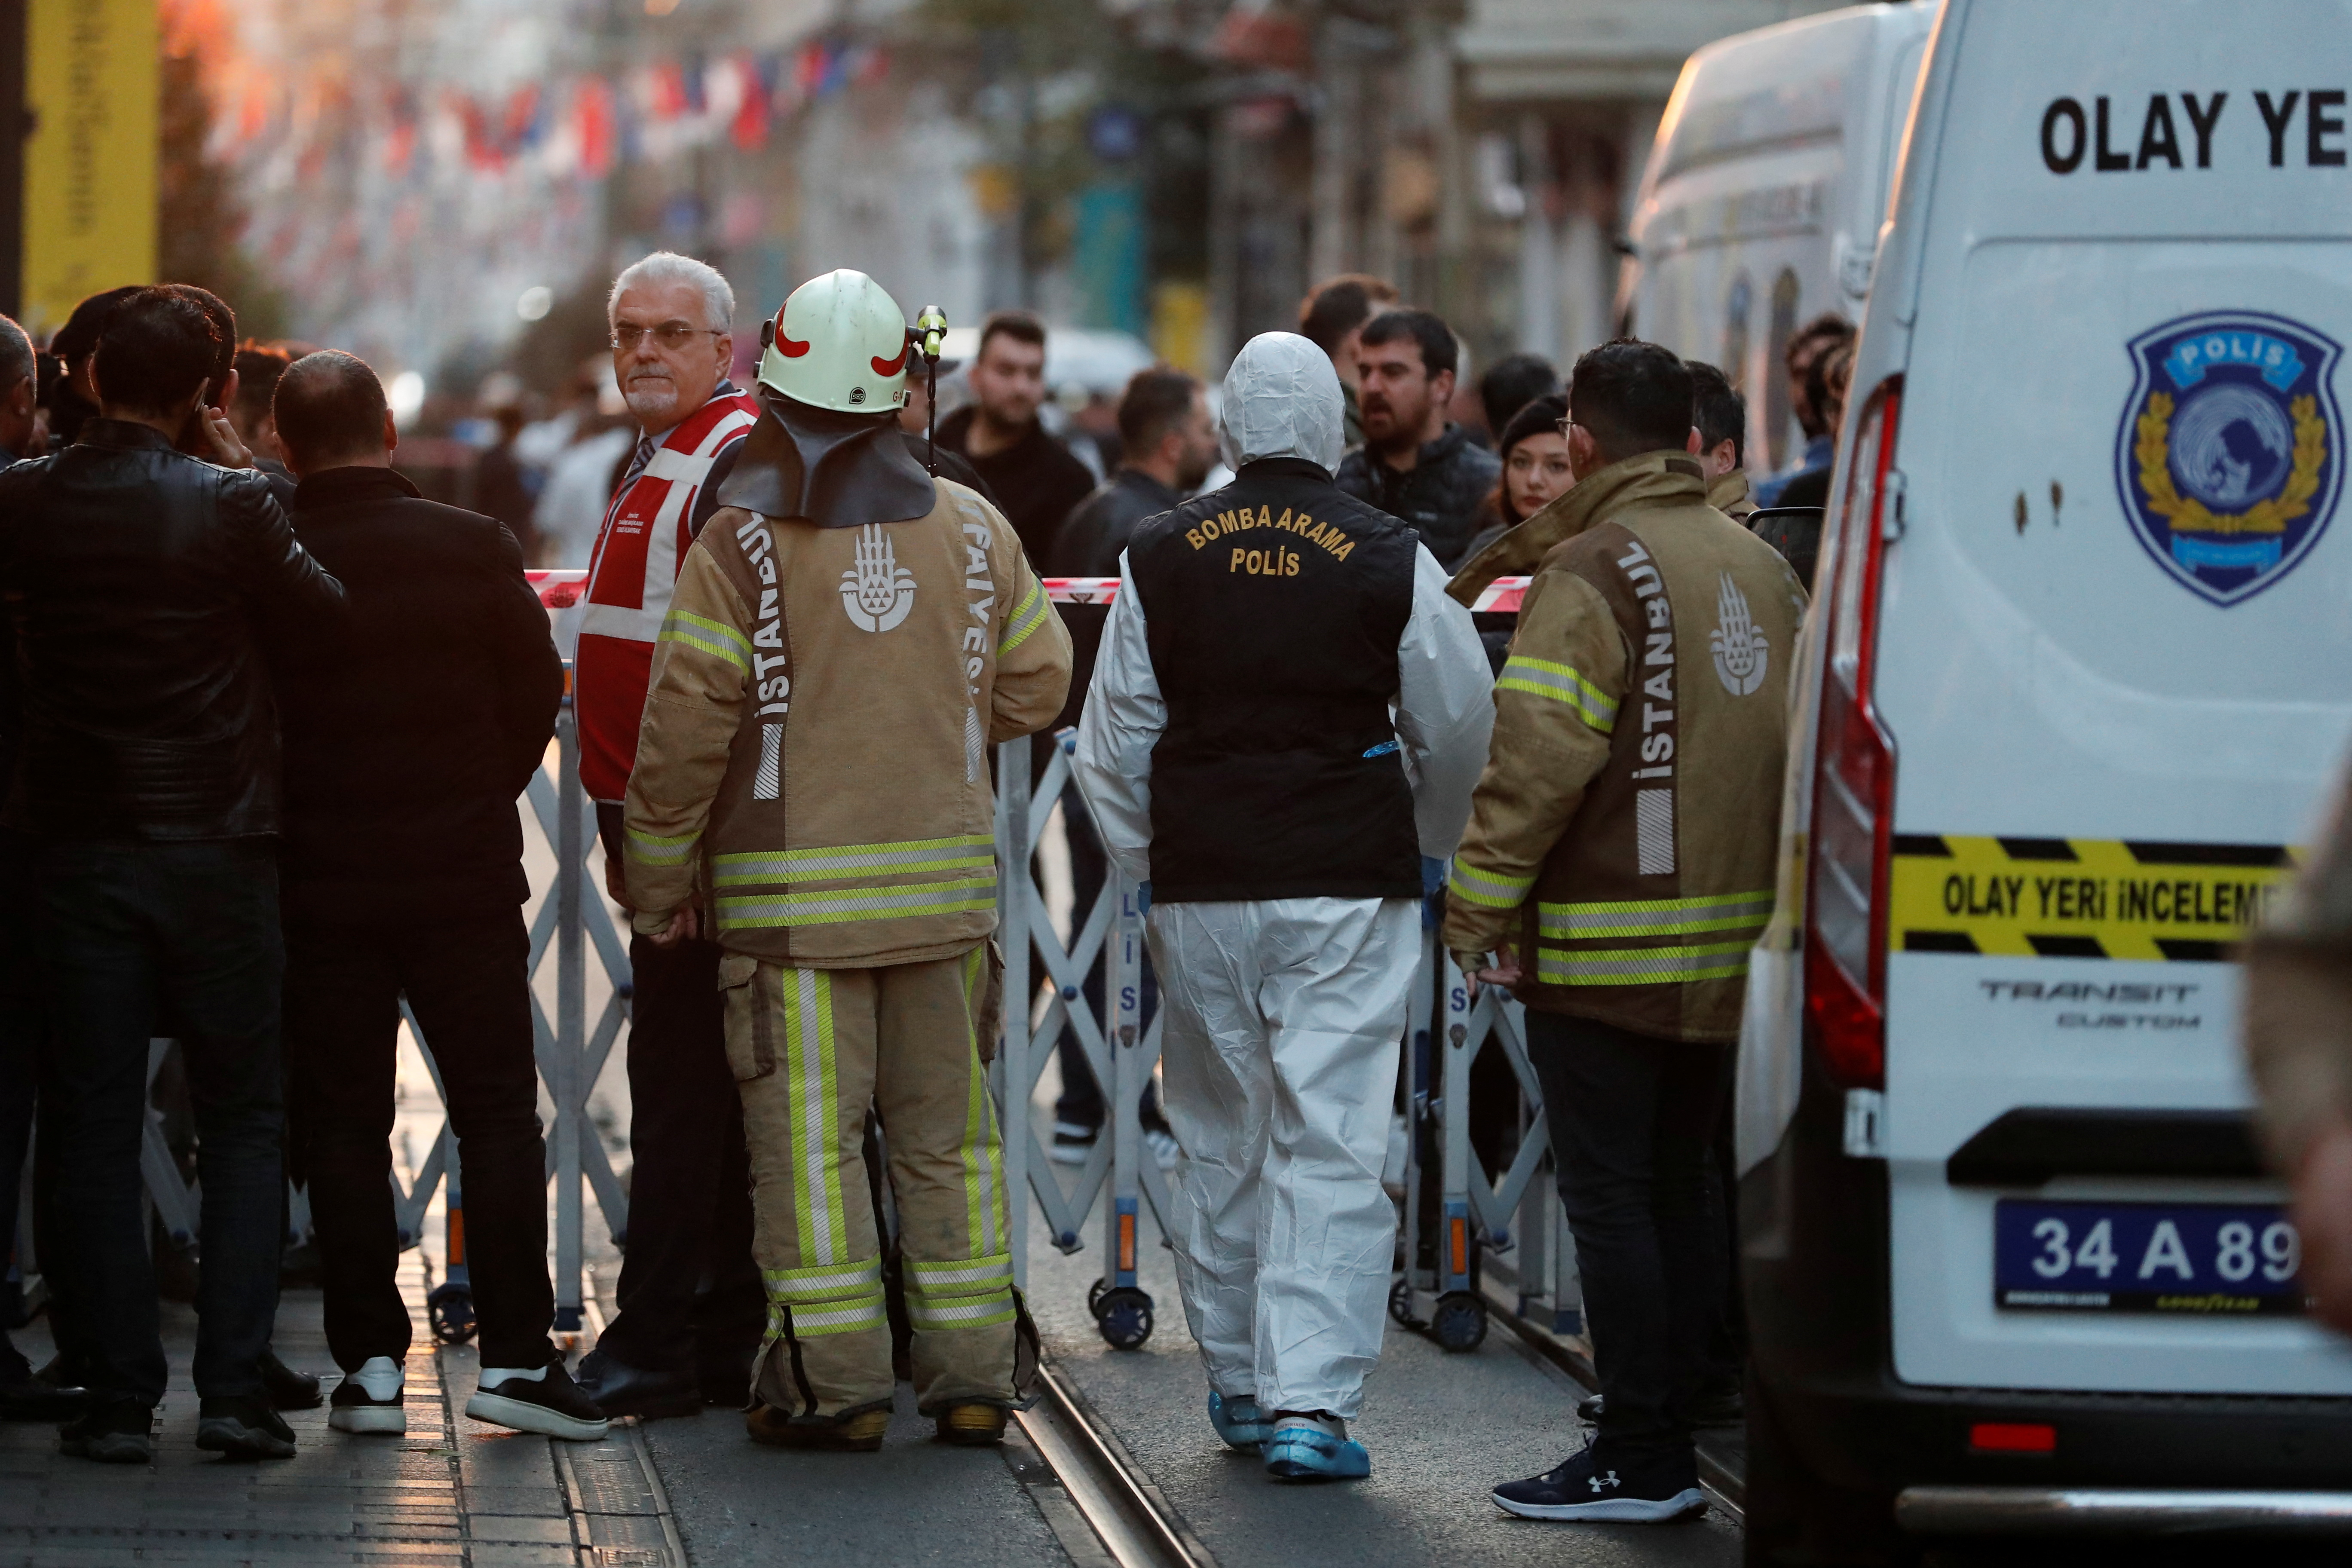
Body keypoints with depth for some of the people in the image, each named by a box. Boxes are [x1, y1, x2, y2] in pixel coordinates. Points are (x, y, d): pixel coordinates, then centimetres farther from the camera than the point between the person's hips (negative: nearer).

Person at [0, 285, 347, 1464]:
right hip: (216, 847, -2)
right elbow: (324, 610, 0)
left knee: (95, 1130, 7)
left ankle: (117, 1398, 5)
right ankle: (233, 1389, 0)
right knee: (244, 1122, 8)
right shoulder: (227, 505, -13)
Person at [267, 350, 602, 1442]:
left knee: (342, 1125, 6)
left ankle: (370, 1362, 4)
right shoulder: (473, 547, -4)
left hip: (320, 889, 0)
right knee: (497, 1114, 6)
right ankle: (514, 1352, 0)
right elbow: (538, 691, 1)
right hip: (466, 876, 0)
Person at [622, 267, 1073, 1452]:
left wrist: (660, 879, 0)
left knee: (808, 1136, 0)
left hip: (793, 896, -4)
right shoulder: (971, 530, 4)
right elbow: (1035, 685, 11)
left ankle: (837, 1383, -1)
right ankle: (970, 1375, 12)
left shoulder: (741, 544, -8)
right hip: (946, 883, 4)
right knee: (948, 1131, 10)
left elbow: (686, 724, -10)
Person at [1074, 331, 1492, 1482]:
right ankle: (1311, 1399, -10)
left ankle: (1238, 1382, 24)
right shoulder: (1391, 561, -5)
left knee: (1220, 1138, 14)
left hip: (1200, 890, 2)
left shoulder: (1159, 558, 1)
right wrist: (1424, 844, 24)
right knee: (1333, 1141, -3)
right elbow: (1458, 728, 6)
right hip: (1349, 885, -2)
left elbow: (1115, 741, 7)